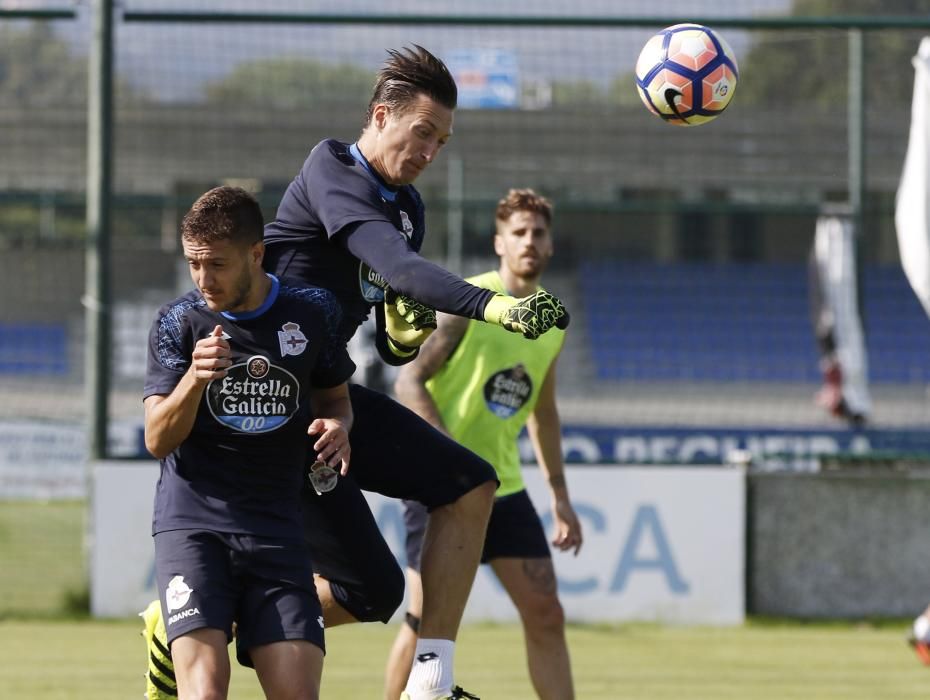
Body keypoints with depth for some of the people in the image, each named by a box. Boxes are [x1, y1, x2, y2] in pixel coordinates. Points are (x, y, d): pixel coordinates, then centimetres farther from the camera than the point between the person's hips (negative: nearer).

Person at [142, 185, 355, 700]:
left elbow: (335, 398, 21)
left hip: (276, 529, 3)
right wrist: (194, 379, -23)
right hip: (192, 525, -2)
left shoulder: (312, 312, 4)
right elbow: (158, 440, -5)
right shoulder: (179, 323, 0)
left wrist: (337, 426, -3)